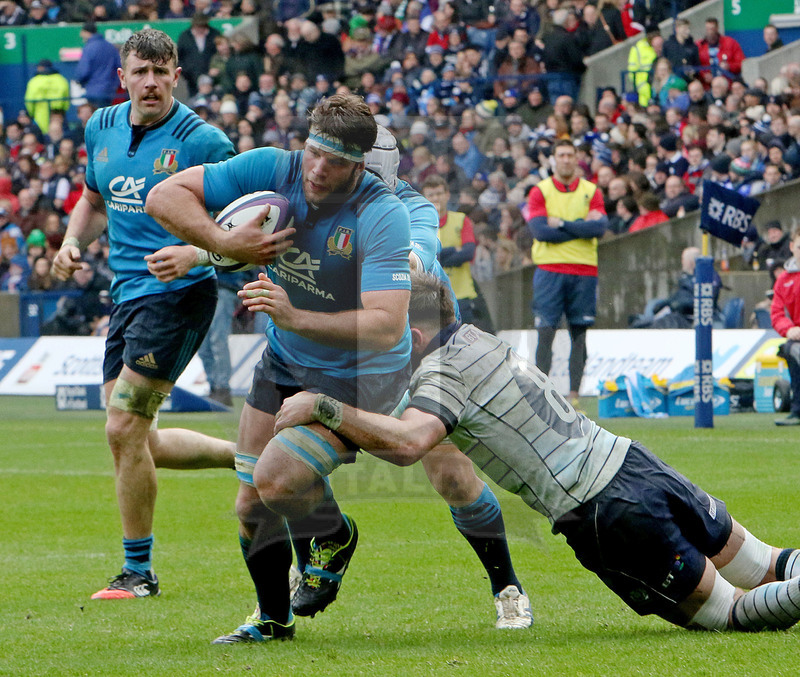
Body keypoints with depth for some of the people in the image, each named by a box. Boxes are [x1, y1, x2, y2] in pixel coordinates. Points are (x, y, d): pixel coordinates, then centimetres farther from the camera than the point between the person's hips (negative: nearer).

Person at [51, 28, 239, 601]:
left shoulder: (203, 141, -12)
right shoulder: (102, 129, 9)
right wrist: (72, 242, 6)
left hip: (180, 294, -8)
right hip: (128, 294, 8)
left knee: (124, 429, -12)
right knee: (136, 441, 11)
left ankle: (138, 572, 0)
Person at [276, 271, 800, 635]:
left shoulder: (444, 371, -11)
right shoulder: (474, 338, 15)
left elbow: (407, 442, -31)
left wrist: (321, 406, -24)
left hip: (608, 515, -8)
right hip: (635, 461, 8)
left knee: (731, 614, 2)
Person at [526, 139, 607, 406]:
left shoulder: (592, 192, 10)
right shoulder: (540, 191, 5)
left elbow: (600, 227, -7)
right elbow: (540, 230, -10)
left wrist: (562, 224, -9)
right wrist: (582, 226, -8)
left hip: (584, 271, 2)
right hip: (550, 269, -2)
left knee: (579, 333, 1)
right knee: (545, 332, -7)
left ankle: (574, 394, 3)